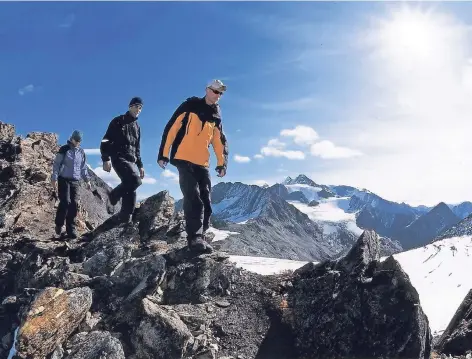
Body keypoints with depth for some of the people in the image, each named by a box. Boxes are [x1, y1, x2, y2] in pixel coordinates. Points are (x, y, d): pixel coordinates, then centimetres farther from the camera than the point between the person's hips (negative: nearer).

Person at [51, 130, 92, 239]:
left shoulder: (81, 152, 13)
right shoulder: (64, 149, 0)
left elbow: (83, 167, 19)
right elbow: (56, 164, -3)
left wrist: (87, 180, 10)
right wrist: (54, 178, -12)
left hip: (75, 181, 4)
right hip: (64, 180, -4)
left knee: (74, 204, -4)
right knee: (65, 202, -15)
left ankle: (71, 229, 0)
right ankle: (59, 224, 4)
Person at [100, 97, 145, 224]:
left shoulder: (137, 127, 23)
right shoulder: (118, 121, 3)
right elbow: (106, 141, -4)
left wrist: (140, 165, 19)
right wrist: (106, 158, -17)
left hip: (131, 161, 7)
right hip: (119, 158, -7)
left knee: (130, 190, -6)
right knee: (135, 180, -28)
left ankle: (124, 218, -3)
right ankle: (113, 195, -5)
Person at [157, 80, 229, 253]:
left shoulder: (216, 116, 16)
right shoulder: (190, 105, 0)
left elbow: (220, 141, 21)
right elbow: (171, 128, -4)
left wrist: (222, 163, 9)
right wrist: (163, 154, -9)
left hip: (202, 164, 6)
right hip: (184, 160, -6)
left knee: (206, 203, 1)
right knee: (194, 199, -15)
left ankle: (198, 238, 9)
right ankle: (195, 238, -12)